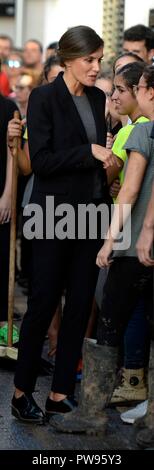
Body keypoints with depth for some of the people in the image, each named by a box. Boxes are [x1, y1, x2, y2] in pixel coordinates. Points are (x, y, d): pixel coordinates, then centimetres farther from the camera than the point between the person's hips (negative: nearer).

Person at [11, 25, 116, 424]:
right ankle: (22, 393, 11)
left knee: (80, 305, 7)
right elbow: (40, 161, -15)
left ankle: (61, 392, 15)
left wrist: (107, 159, 2)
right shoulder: (44, 98, -8)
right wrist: (90, 152, -18)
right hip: (55, 215, -6)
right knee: (43, 304, -1)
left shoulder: (98, 98, 10)